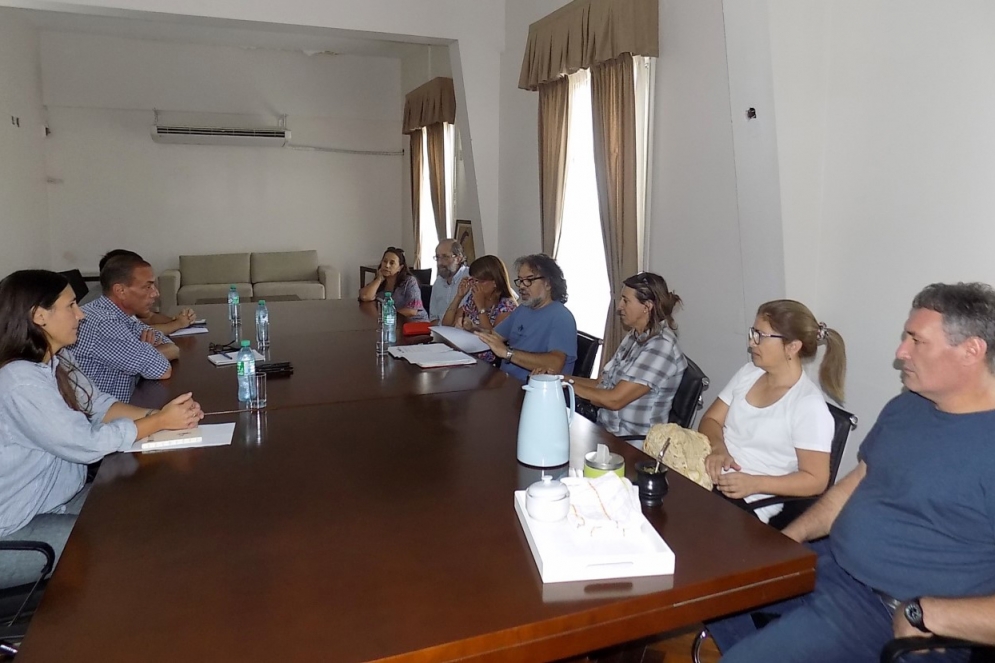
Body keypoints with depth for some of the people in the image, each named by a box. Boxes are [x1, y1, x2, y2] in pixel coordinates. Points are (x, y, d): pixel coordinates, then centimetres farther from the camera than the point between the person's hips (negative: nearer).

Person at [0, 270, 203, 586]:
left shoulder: (56, 360, 2)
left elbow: (100, 406, 2)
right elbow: (87, 444, -27)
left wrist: (157, 413, -15)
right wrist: (161, 421, -19)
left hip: (57, 499, 9)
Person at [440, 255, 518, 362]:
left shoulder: (507, 305, -8)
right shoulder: (472, 299, 8)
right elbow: (446, 325, 7)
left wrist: (481, 306, -17)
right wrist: (459, 296, -2)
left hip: (487, 363, -5)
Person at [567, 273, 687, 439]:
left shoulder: (661, 346, -18)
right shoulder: (634, 336, 10)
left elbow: (614, 399, -22)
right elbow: (603, 383, 11)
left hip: (631, 444, -7)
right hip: (606, 431, 7)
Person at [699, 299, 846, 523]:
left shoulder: (809, 405, -10)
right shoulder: (748, 373, 11)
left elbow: (815, 480, -10)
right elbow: (711, 420, 13)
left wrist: (755, 483, -22)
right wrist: (718, 447, -9)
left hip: (748, 504, -6)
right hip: (708, 476, 6)